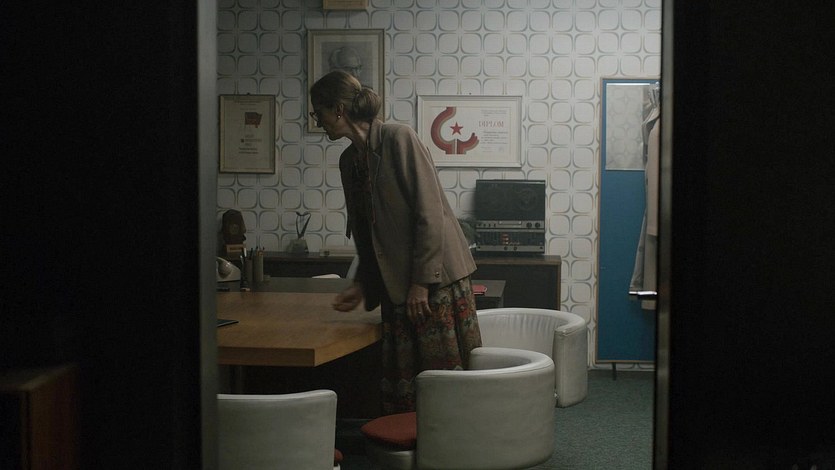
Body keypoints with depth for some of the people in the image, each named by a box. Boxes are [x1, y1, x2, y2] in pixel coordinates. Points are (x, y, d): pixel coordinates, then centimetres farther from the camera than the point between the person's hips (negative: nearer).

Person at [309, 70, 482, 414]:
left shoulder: (399, 138, -11)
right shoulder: (349, 160, 13)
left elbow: (430, 214, -15)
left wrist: (421, 283, -17)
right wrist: (361, 286, 11)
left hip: (436, 279, -8)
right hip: (396, 286, 8)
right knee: (402, 386, 7)